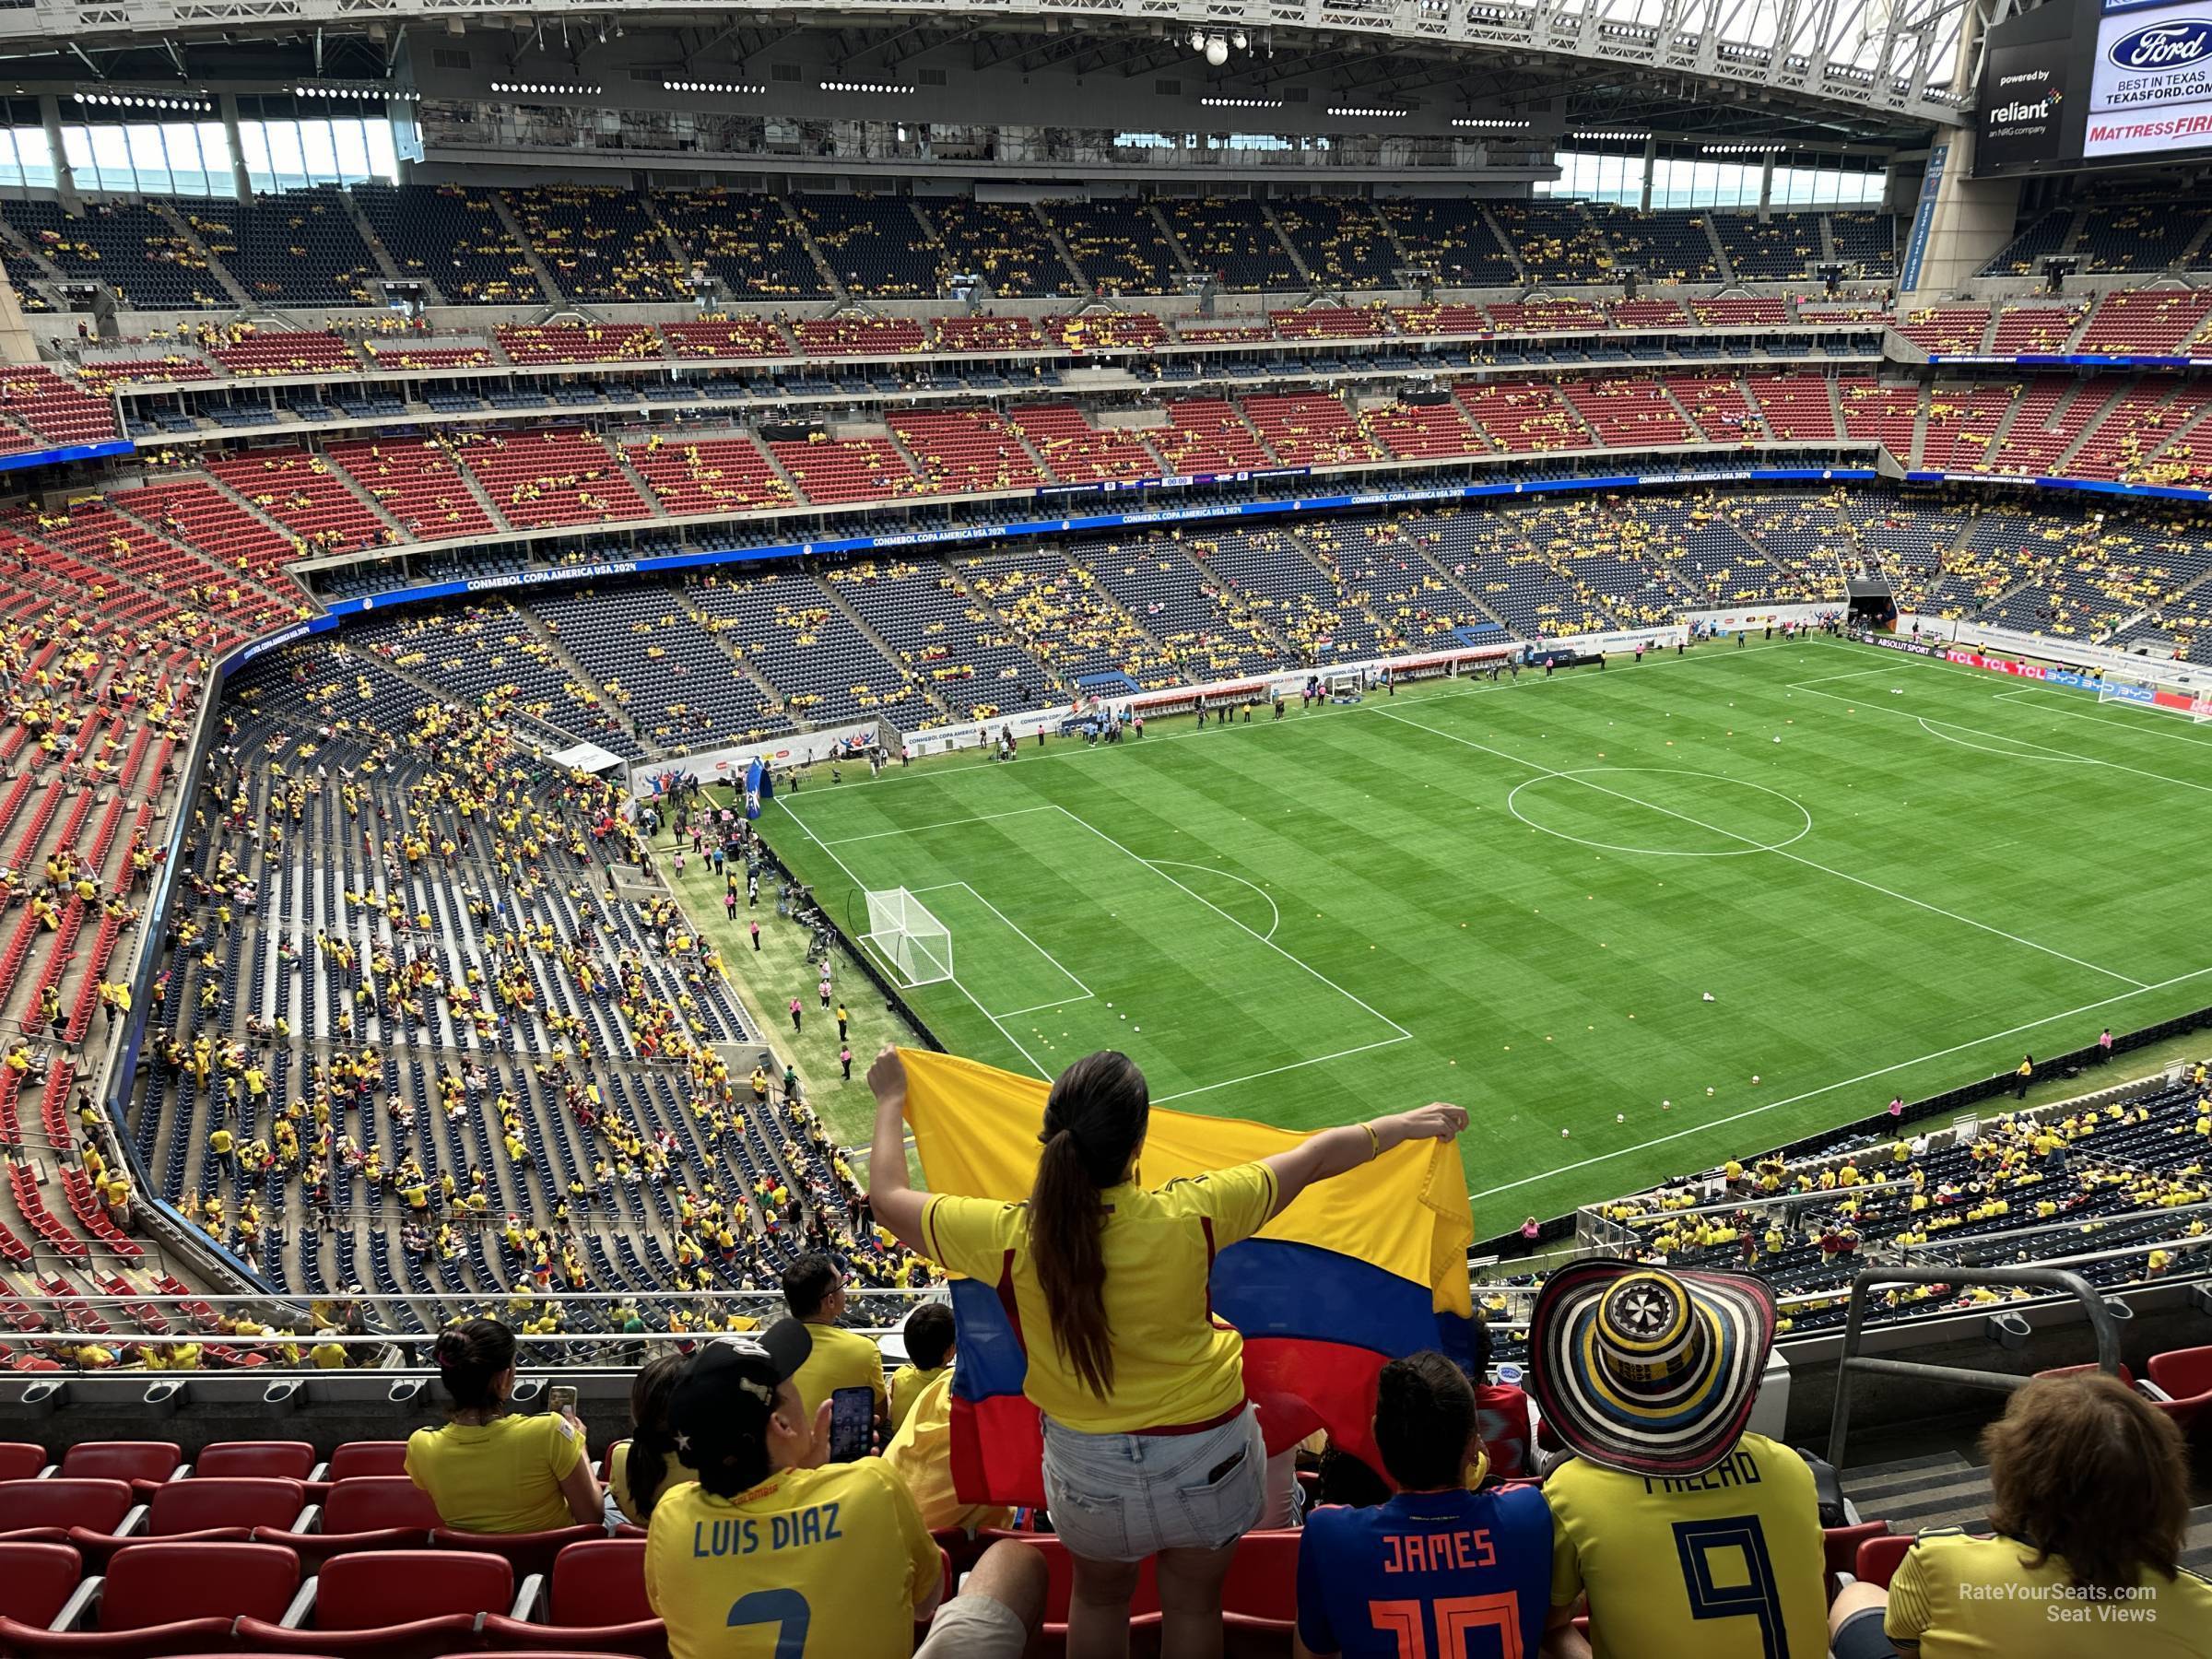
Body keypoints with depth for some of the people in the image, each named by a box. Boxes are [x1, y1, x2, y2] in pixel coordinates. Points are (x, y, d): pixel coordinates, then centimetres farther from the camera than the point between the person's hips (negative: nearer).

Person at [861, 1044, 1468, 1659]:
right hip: (1207, 1457, 0)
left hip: (1088, 1468, 1)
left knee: (1099, 1599, 30)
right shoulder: (1189, 1217, -26)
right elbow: (1314, 1158, -11)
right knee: (1194, 1603, 26)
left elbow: (888, 1199, -9)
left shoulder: (1010, 1238, -26)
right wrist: (1405, 1125, 4)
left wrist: (890, 1101, 7)